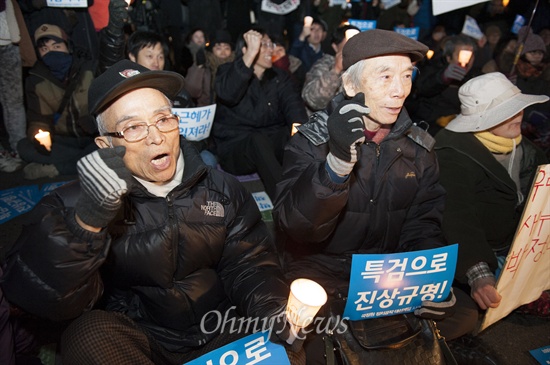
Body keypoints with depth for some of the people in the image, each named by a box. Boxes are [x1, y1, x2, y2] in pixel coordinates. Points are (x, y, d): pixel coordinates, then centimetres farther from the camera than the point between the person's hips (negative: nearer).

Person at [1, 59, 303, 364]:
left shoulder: (221, 189, 0)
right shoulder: (72, 204, -7)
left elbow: (250, 265, 0)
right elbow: (50, 301, -18)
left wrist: (271, 312, -20)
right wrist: (88, 219, -35)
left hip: (223, 336, 2)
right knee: (91, 334, -28)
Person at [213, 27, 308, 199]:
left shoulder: (280, 77, 12)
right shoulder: (228, 71, 3)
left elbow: (292, 102, -9)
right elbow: (227, 94, -22)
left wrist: (299, 125, -31)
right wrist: (251, 54, -28)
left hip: (272, 144, 3)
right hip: (235, 147, -3)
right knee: (258, 139, -35)